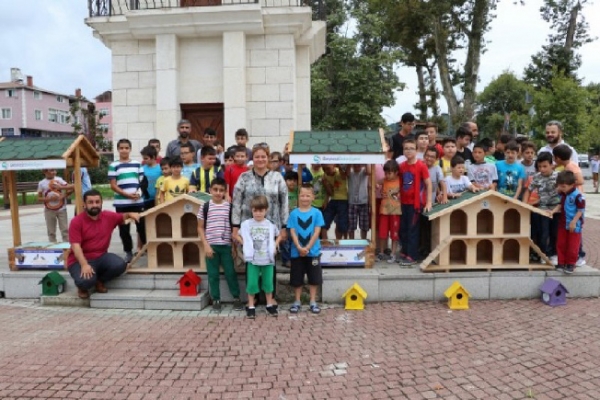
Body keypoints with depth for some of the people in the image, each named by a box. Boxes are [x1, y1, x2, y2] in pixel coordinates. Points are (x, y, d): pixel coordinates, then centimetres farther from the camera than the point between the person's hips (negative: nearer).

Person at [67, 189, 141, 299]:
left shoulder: (109, 217, 1)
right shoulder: (76, 222, -12)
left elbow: (123, 217, 23)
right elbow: (76, 246, -19)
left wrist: (130, 214, -3)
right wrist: (84, 265, -33)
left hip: (101, 257, 4)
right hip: (80, 260, -4)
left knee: (120, 265, -26)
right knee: (86, 280, -34)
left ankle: (100, 281, 6)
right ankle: (83, 287, 8)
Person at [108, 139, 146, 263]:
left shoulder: (137, 164, 8)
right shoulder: (113, 166, 1)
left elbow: (142, 181, 11)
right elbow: (113, 185, -3)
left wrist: (139, 192, -9)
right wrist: (128, 194, -14)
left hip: (138, 202, 1)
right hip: (121, 203, -1)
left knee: (142, 226, 4)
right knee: (124, 229, 5)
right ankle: (128, 252, 17)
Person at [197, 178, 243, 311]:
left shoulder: (229, 206, 1)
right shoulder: (205, 206, -1)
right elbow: (200, 228, 2)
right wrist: (206, 245, -7)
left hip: (226, 245, 0)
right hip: (211, 245, 0)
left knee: (230, 273, 4)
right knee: (213, 274, 6)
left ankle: (236, 298, 17)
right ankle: (216, 299, 18)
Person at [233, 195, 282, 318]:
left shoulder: (271, 224, 1)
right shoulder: (246, 224, -3)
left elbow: (280, 235, 16)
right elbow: (235, 235, 9)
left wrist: (275, 245, 2)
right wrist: (244, 244, -3)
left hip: (268, 259, 1)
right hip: (253, 259, -1)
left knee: (268, 282, 9)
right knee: (252, 283, 1)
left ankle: (270, 305, 23)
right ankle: (251, 307, 13)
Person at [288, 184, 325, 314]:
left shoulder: (317, 213, -4)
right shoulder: (294, 213, -2)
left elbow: (317, 232, -8)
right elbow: (292, 232, -5)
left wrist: (307, 247, -15)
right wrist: (299, 247, -16)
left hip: (313, 251, 0)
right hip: (297, 252, 0)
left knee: (314, 278, 8)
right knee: (297, 278, 10)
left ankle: (313, 302, 21)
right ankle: (297, 302, 24)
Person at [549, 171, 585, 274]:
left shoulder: (577, 196, -22)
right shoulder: (562, 194, 2)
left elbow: (581, 210, -19)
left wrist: (573, 222, -20)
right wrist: (553, 211, -2)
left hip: (574, 225, -7)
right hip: (563, 224, 8)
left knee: (572, 246, 5)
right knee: (560, 244, 13)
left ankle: (571, 264, 18)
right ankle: (561, 263, 24)